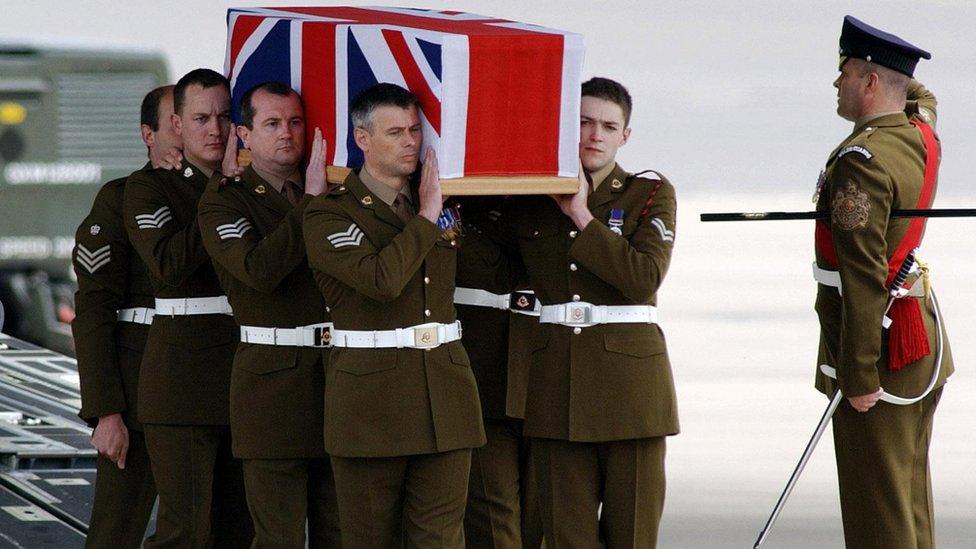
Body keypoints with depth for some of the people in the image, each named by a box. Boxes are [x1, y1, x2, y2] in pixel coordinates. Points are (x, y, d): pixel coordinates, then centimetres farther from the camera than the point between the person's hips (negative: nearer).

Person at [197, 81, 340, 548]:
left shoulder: (331, 192, 14)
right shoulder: (224, 202, -2)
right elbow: (259, 269, -21)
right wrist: (310, 202, -20)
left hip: (337, 371, 5)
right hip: (273, 381, -5)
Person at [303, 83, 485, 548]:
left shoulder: (440, 202, 13)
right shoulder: (328, 214, -5)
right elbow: (381, 279, -20)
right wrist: (426, 219, -10)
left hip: (444, 387, 4)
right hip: (370, 397, -4)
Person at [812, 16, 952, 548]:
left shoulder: (861, 160, -20)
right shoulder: (922, 135, 5)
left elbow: (864, 277, -24)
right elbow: (922, 99, 34)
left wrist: (860, 376, -23)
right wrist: (892, 69, 17)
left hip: (880, 347, -9)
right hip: (923, 339, 9)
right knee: (911, 503, 14)